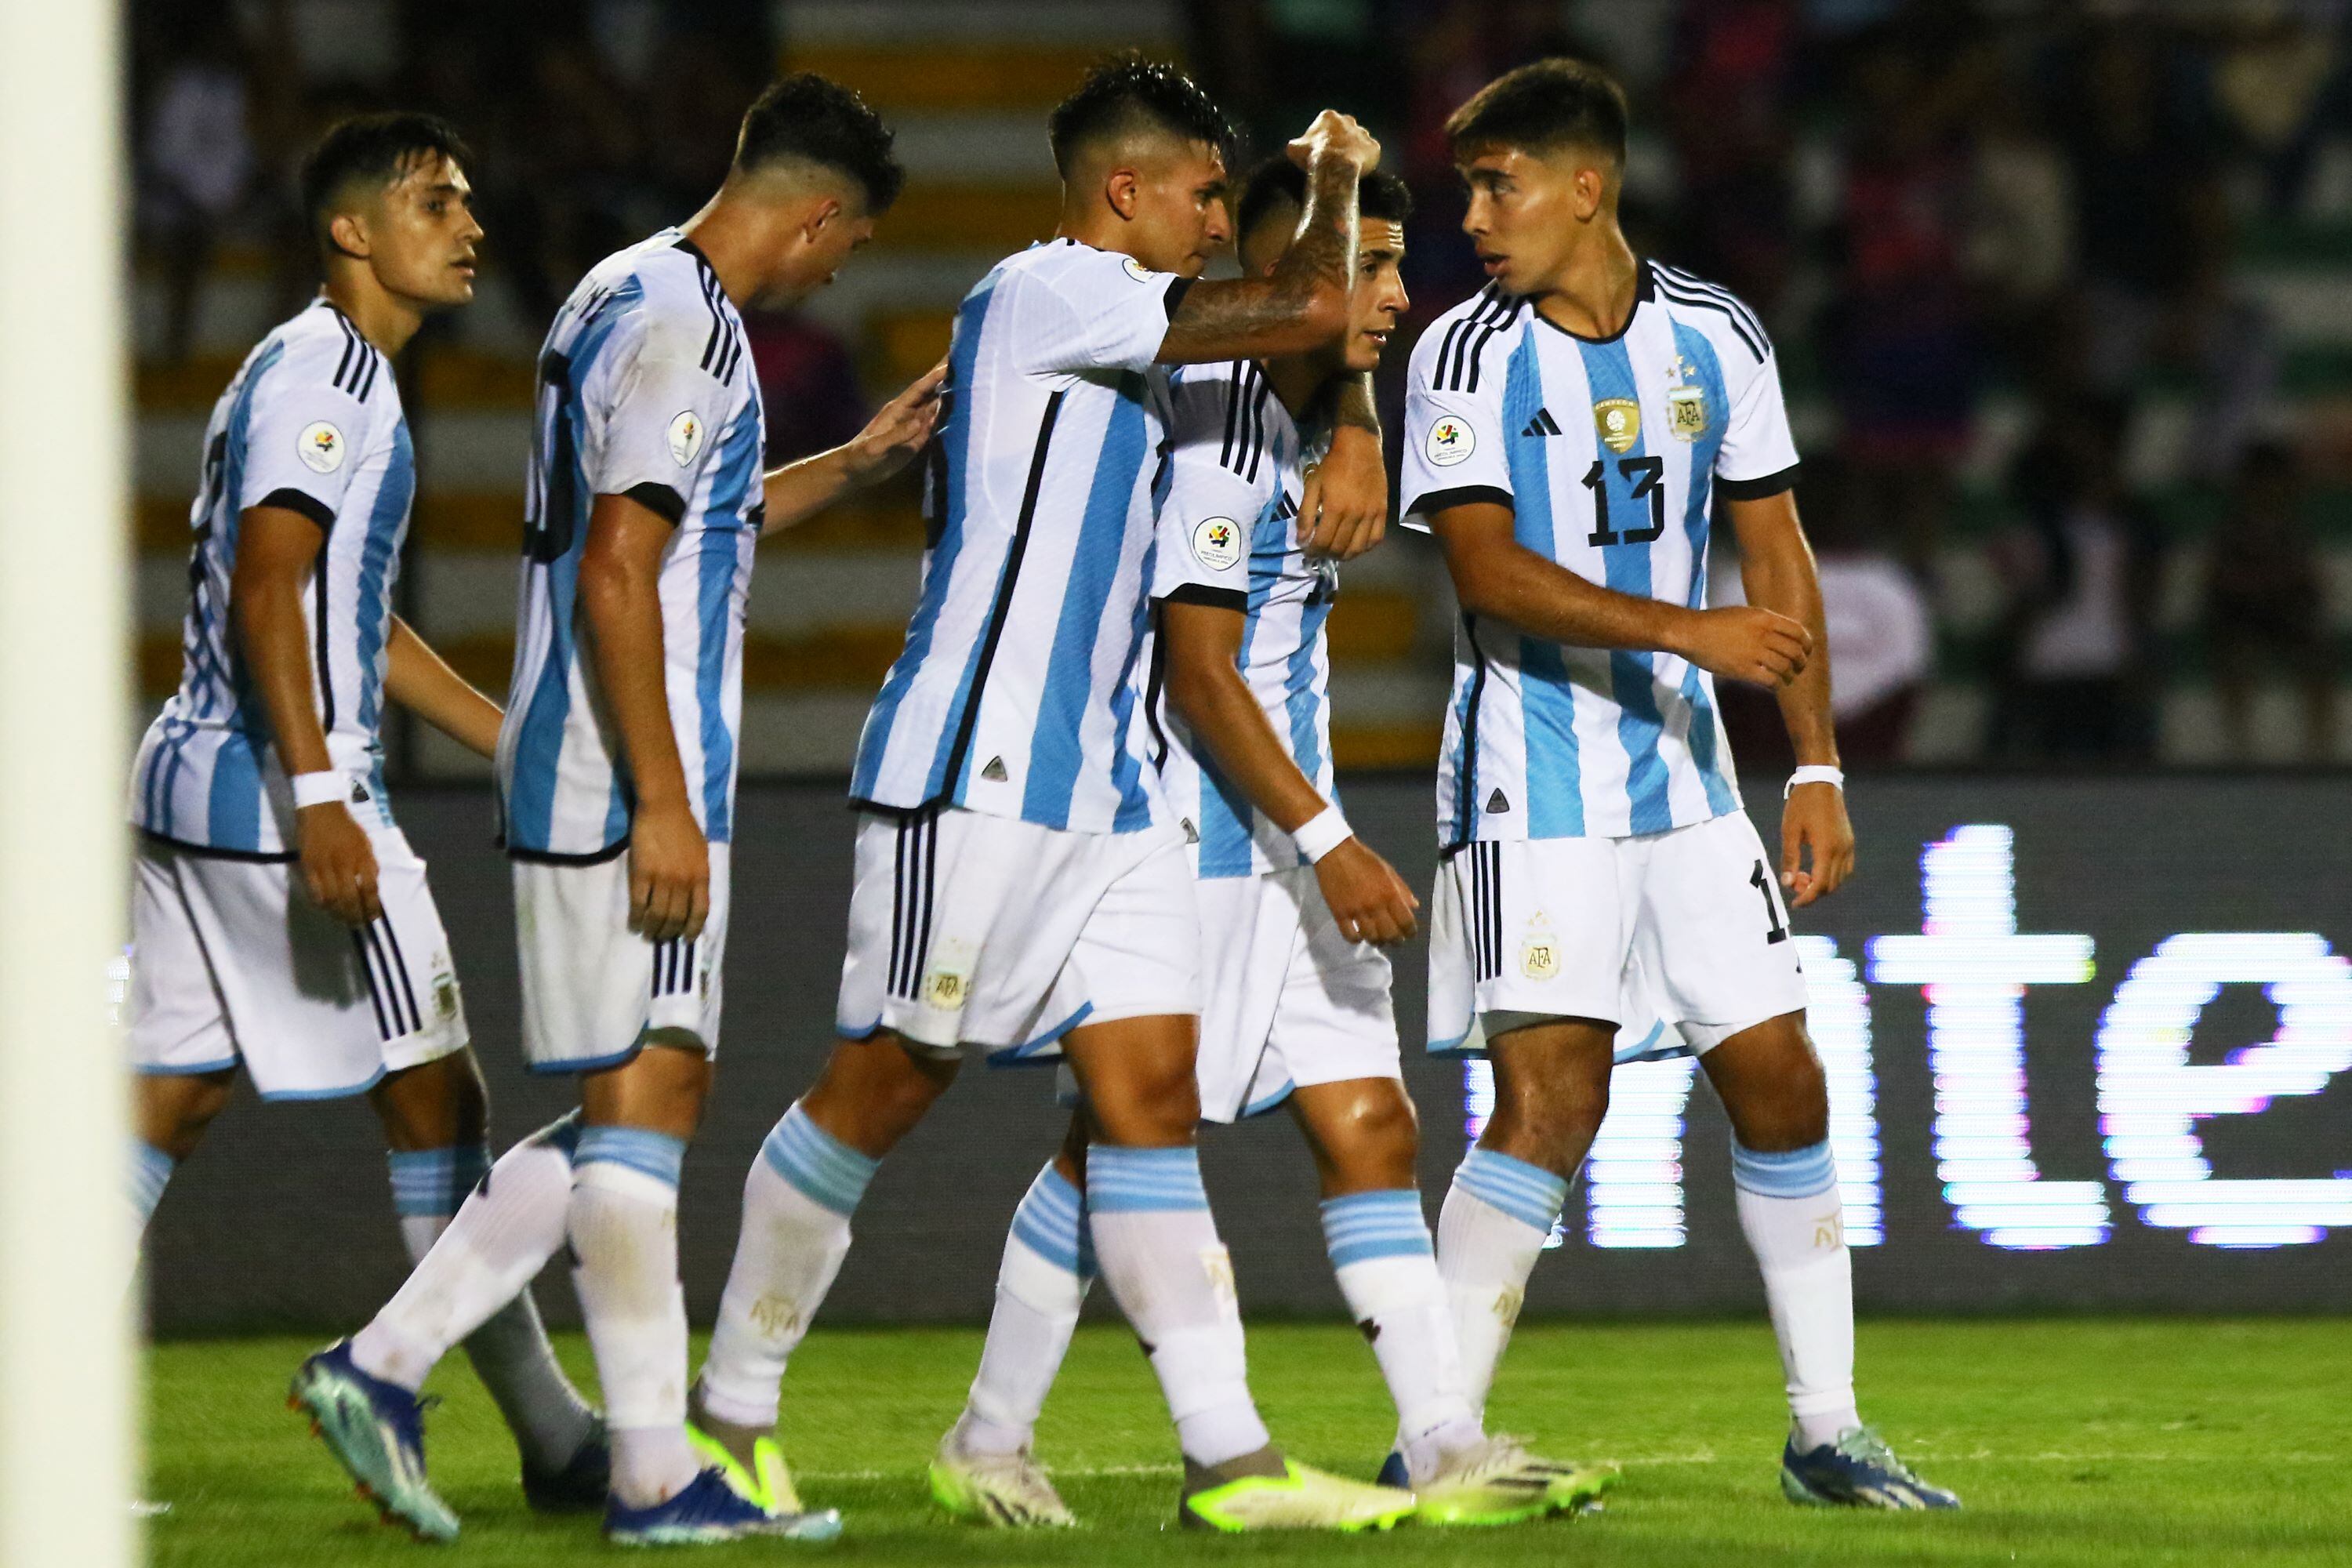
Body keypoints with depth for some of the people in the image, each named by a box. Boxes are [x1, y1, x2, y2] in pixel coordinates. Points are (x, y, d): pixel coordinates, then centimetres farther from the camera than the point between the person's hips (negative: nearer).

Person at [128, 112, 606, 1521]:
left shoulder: (328, 374, 20)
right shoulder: (324, 371, -11)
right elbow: (267, 590, -21)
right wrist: (320, 798, -27)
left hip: (195, 777, 10)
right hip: (273, 788, -10)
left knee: (165, 1108, 6)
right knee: (439, 1110, -2)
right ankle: (559, 1444, 4)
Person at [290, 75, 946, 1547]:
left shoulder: (630, 302, 17)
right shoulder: (681, 330, -15)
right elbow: (619, 575, -21)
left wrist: (860, 461, 36)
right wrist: (662, 803, -22)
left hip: (569, 774, 10)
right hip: (629, 780, -10)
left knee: (624, 1114, 12)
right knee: (645, 1099, -6)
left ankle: (385, 1362, 10)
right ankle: (657, 1475, -3)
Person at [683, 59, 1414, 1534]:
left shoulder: (1112, 334, 20)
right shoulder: (1047, 291, -10)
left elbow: (1311, 326, 33)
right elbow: (1309, 308, -16)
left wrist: (1355, 435, 11)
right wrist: (1339, 173, 2)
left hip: (1104, 788, 9)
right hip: (979, 771, -9)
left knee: (1152, 1093, 1)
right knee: (886, 1084, -2)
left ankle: (1230, 1457, -5)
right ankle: (729, 1410, 10)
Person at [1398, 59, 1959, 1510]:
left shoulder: (1716, 339, 5)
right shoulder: (1469, 357, -7)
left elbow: (1779, 560, 11)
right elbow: (1490, 573, -16)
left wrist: (1818, 768, 6)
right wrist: (1688, 631, -26)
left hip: (1684, 772, 4)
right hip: (1532, 778, -4)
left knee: (1780, 1078, 3)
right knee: (1552, 1095, -15)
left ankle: (1827, 1432, 14)